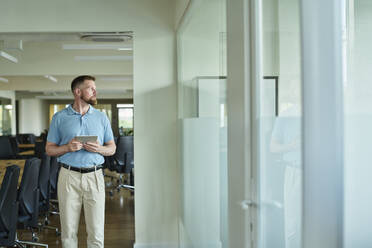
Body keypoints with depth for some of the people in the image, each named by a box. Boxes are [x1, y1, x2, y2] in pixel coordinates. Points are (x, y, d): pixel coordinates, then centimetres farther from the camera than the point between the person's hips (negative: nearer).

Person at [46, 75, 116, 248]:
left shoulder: (102, 117, 9)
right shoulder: (60, 117, 5)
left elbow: (112, 148, 12)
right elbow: (49, 149, 7)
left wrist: (99, 149, -10)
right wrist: (68, 147, -12)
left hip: (94, 176, 1)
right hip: (69, 176, -1)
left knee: (96, 232, 1)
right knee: (68, 231, 5)